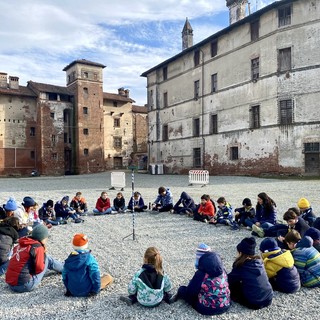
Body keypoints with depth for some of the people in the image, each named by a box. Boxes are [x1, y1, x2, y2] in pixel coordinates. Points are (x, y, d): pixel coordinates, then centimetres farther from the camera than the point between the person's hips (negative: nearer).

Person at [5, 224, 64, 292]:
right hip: (24, 285, -8)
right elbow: (39, 269, -13)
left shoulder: (20, 244, 8)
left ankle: (63, 267, 36)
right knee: (47, 259, 2)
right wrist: (44, 253, 1)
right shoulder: (38, 247, -14)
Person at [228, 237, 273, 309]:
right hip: (268, 299, 6)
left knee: (232, 286, 11)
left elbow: (229, 281, -2)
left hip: (254, 303, -6)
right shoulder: (259, 261, 3)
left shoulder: (240, 266, -12)